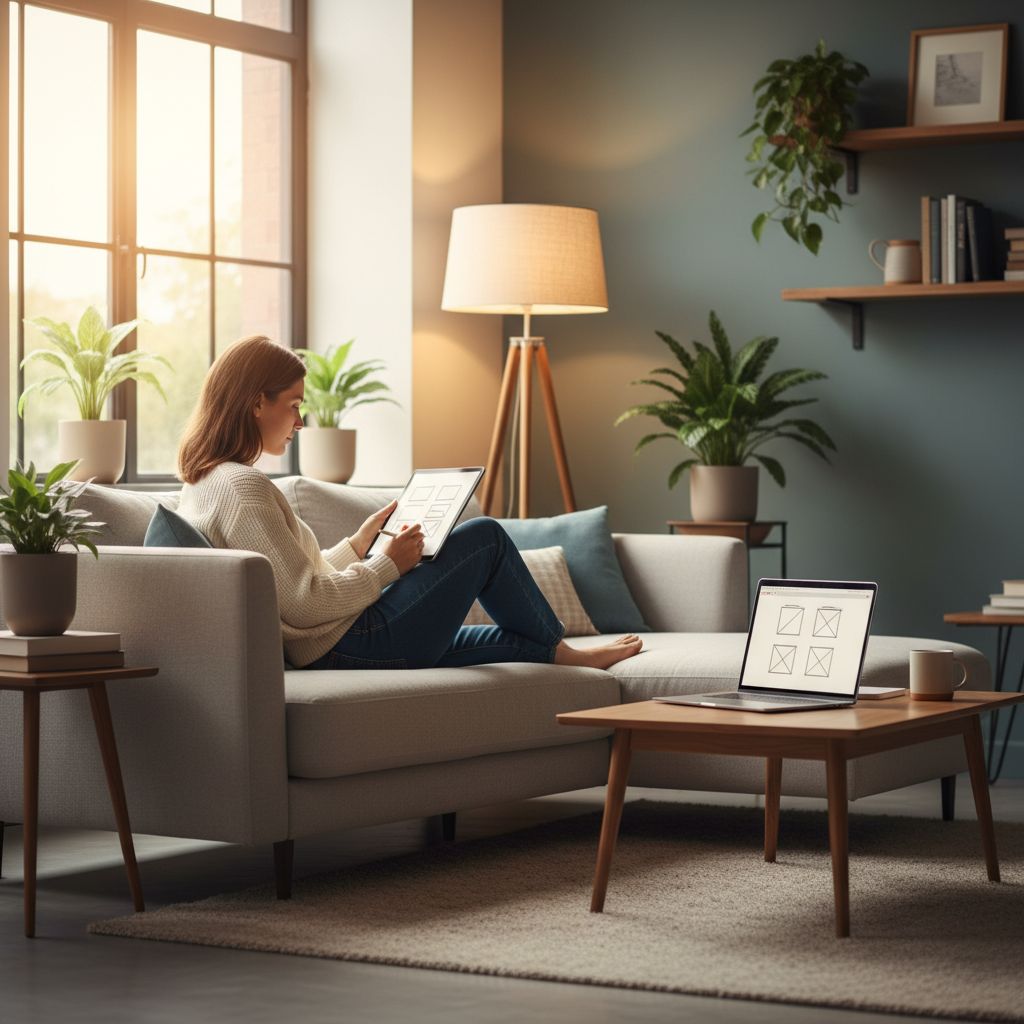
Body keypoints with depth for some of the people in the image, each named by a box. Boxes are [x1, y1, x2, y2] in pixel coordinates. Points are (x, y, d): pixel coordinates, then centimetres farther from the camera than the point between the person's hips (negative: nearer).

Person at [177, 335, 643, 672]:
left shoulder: (201, 485, 11)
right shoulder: (243, 487, -21)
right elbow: (304, 603, -24)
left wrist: (360, 542, 14)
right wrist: (387, 565, -11)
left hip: (322, 654, 10)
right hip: (349, 645, -10)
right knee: (484, 537, 6)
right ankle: (562, 652, 23)